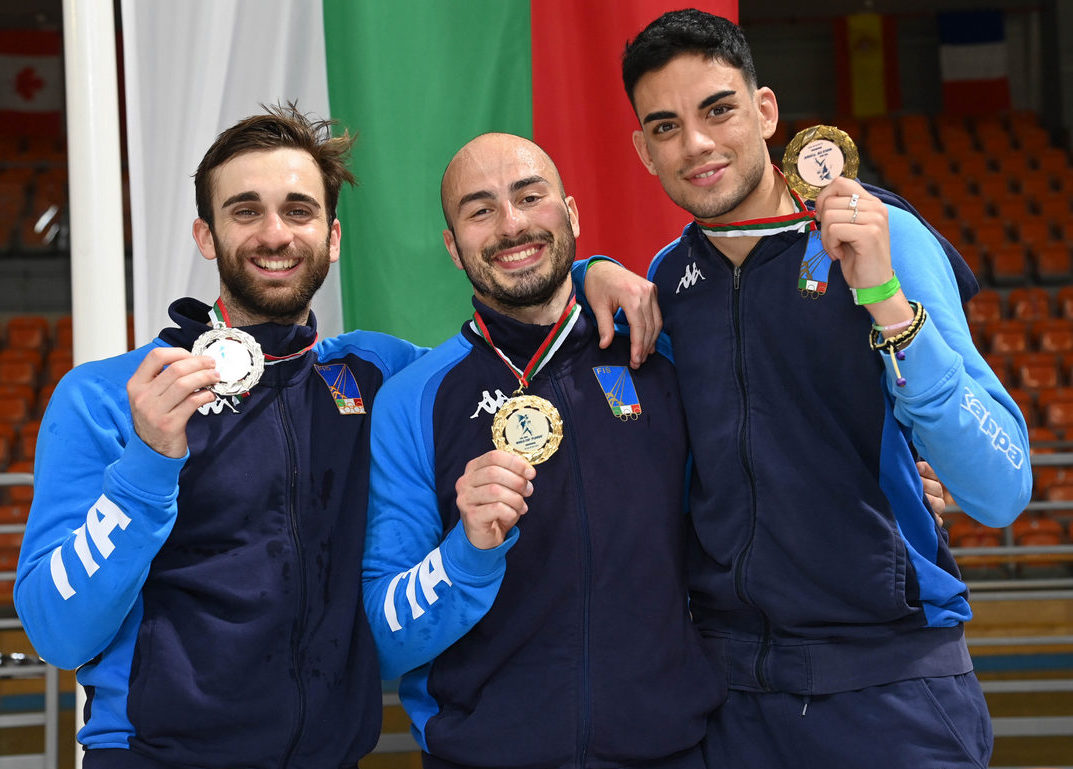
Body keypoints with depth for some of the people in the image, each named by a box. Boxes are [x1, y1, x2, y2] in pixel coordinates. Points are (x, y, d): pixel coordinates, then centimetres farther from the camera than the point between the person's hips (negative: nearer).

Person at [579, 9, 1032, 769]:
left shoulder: (886, 241, -10)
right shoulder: (670, 277, 4)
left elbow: (1000, 491, -17)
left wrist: (885, 300, -28)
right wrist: (595, 276, 3)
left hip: (889, 682, -4)